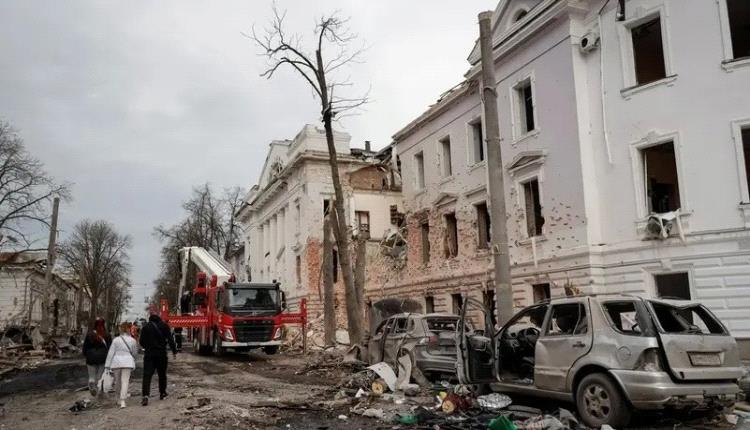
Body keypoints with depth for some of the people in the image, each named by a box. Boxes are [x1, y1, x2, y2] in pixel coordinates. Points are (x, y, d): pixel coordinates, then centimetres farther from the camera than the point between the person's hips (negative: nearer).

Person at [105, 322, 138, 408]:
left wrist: (107, 366, 3)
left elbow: (110, 353, 2)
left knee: (118, 381, 17)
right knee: (125, 381, -4)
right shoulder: (132, 340, 4)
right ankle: (122, 401, -13)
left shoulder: (116, 340, 4)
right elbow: (135, 353, 14)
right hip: (127, 362, -1)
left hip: (116, 362, 1)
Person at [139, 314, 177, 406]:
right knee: (162, 374, 15)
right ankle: (162, 392, 23)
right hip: (162, 353, 0)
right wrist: (174, 351, 1)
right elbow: (170, 339, -4)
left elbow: (142, 342, 3)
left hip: (149, 354, 0)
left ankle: (145, 395, -19)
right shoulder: (164, 326, 1)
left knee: (147, 375, -4)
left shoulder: (145, 327, 3)